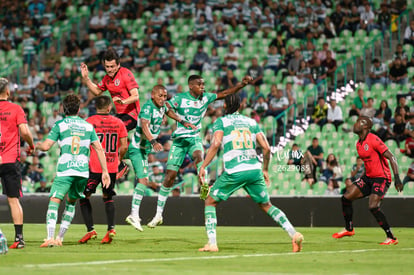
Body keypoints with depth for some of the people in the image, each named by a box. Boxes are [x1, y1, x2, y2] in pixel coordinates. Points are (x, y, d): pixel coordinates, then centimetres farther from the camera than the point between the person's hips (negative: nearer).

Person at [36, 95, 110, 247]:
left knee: (54, 202, -8)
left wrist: (36, 145, 21)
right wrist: (105, 171, 11)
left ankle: (50, 238, -26)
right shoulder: (88, 126, 14)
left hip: (64, 171, -4)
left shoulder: (60, 125, 3)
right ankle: (60, 237, 17)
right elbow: (99, 149, 8)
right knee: (71, 202, 21)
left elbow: (46, 146, -2)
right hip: (83, 171, 4)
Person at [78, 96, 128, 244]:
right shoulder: (118, 123, 4)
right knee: (108, 197, 17)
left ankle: (91, 230, -2)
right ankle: (111, 228, -1)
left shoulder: (89, 122, -5)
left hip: (94, 167, -3)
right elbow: (124, 146, 4)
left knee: (84, 196, 9)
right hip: (112, 167, 3)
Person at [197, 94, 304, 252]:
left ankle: (212, 243, 0)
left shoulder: (221, 122, 7)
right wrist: (265, 170, 21)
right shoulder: (251, 122, 17)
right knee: (266, 205, 17)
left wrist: (203, 167, -8)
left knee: (210, 202, 13)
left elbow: (216, 144, -10)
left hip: (233, 172, -4)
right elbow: (266, 147, 9)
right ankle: (294, 234, 0)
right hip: (255, 170, 4)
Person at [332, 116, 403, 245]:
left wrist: (397, 178, -26)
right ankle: (349, 229, 21)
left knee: (373, 206, -24)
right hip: (368, 177, 9)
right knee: (346, 198, 2)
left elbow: (391, 157, -19)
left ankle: (391, 238, -14)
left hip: (381, 178, -9)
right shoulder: (359, 144, 10)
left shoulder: (373, 140, -17)